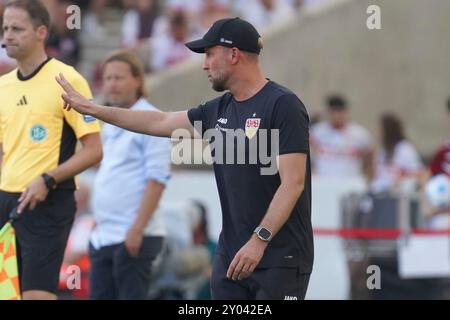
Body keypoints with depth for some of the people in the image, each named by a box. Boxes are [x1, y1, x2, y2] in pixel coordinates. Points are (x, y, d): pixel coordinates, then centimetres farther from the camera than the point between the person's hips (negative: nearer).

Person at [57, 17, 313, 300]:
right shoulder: (220, 110, 12)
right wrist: (91, 109, 25)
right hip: (231, 256, 7)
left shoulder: (283, 105, -11)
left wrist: (259, 240, -21)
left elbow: (293, 183, -17)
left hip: (279, 259, -7)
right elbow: (161, 122, 23)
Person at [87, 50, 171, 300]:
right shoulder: (110, 125, 17)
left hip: (134, 237, -8)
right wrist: (98, 223, 17)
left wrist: (137, 230, -20)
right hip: (102, 237, 8)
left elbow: (157, 180, -15)